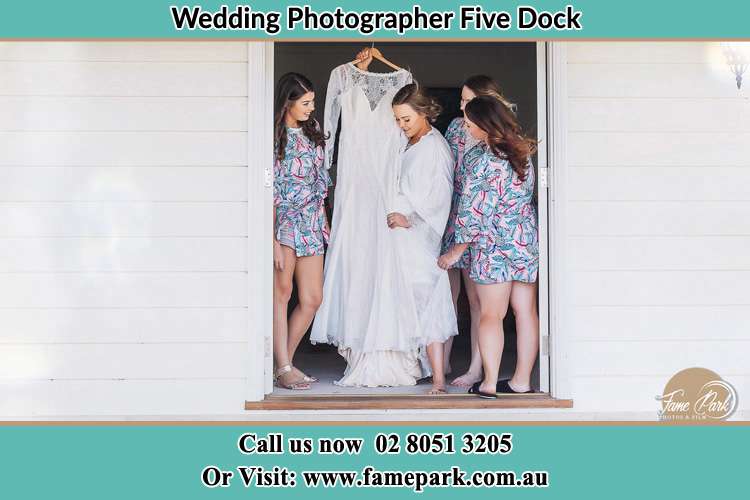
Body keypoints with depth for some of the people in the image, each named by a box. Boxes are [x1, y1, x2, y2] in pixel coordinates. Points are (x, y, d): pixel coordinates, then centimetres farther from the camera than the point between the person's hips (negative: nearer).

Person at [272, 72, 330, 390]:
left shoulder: (311, 131, 12)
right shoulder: (275, 136, -9)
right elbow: (270, 192, -14)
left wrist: (324, 221, 16)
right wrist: (273, 240, -19)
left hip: (311, 223, 7)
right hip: (284, 221, -7)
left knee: (312, 299, 3)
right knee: (282, 291, -5)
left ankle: (284, 363, 15)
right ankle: (284, 368, 1)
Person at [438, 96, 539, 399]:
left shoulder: (484, 163, -17)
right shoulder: (522, 153, 5)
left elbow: (474, 213, -14)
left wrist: (456, 251, -4)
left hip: (493, 246, -7)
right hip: (527, 242, 7)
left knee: (490, 315, 2)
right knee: (526, 312, 8)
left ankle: (489, 383, 4)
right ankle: (522, 381, 15)